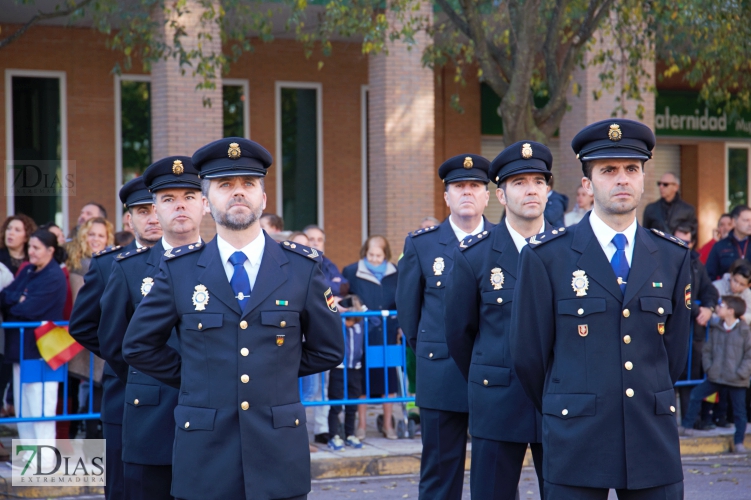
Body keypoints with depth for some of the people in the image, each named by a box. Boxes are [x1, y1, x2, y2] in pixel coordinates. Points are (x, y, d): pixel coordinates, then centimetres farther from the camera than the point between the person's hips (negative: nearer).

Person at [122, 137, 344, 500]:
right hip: (204, 456, 0)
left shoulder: (302, 267, 3)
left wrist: (276, 372, 10)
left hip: (279, 456, 0)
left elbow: (327, 351, 12)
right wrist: (194, 378, 8)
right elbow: (138, 346, 10)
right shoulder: (179, 269, 2)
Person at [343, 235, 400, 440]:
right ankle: (361, 423, 12)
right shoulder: (351, 272, -2)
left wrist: (401, 323, 4)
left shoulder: (395, 274, 6)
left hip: (388, 333, 2)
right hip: (363, 335, -2)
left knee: (388, 376, 6)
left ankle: (388, 424, 16)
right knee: (363, 378, 2)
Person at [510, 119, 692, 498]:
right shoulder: (546, 257, -3)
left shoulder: (672, 258, 8)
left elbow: (675, 352, 15)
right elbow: (528, 355, 1)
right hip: (575, 444, -3)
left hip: (654, 442, 3)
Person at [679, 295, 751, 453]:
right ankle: (686, 426, 12)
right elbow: (707, 350, 10)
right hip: (716, 377, 4)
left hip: (737, 381, -4)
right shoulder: (715, 328, 4)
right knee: (696, 394, 2)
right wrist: (709, 368, -2)